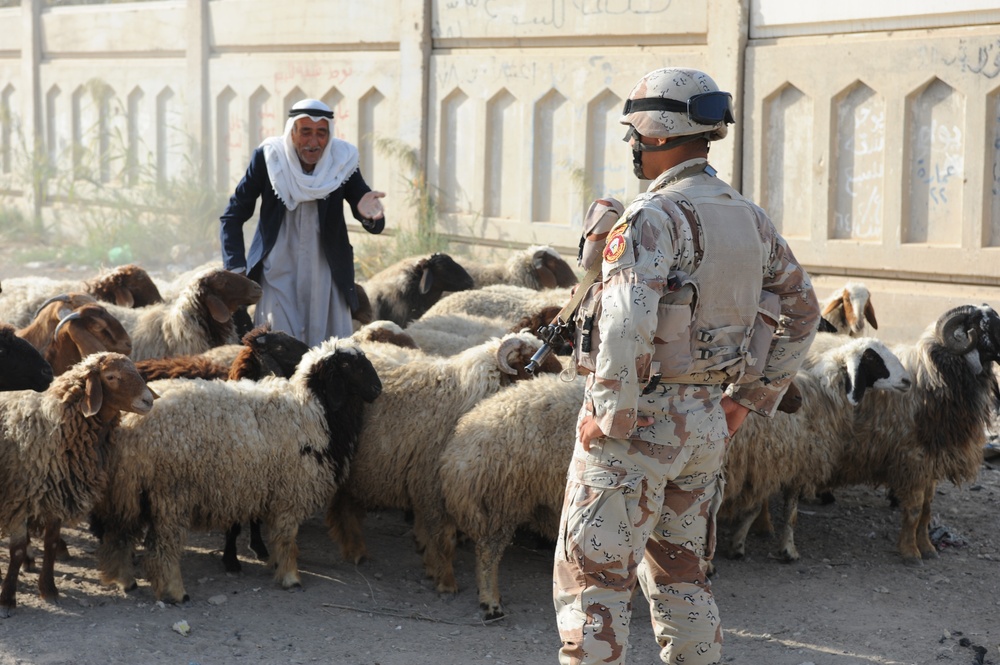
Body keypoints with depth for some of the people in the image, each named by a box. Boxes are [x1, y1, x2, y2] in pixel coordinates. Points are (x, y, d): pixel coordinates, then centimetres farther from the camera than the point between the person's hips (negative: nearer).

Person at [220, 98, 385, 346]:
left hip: (326, 278, 1)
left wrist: (369, 215, -29)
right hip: (277, 277, -1)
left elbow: (375, 226, -4)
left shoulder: (343, 161, -4)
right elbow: (232, 216, 2)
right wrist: (235, 269, -9)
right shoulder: (269, 158, -6)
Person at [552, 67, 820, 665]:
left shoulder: (654, 217, -18)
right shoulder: (750, 219, 8)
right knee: (682, 576, 19)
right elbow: (802, 312, 18)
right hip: (706, 423, 8)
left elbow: (627, 323, -30)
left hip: (638, 419, -8)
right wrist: (750, 398, 19)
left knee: (591, 579, 0)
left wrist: (609, 417, -19)